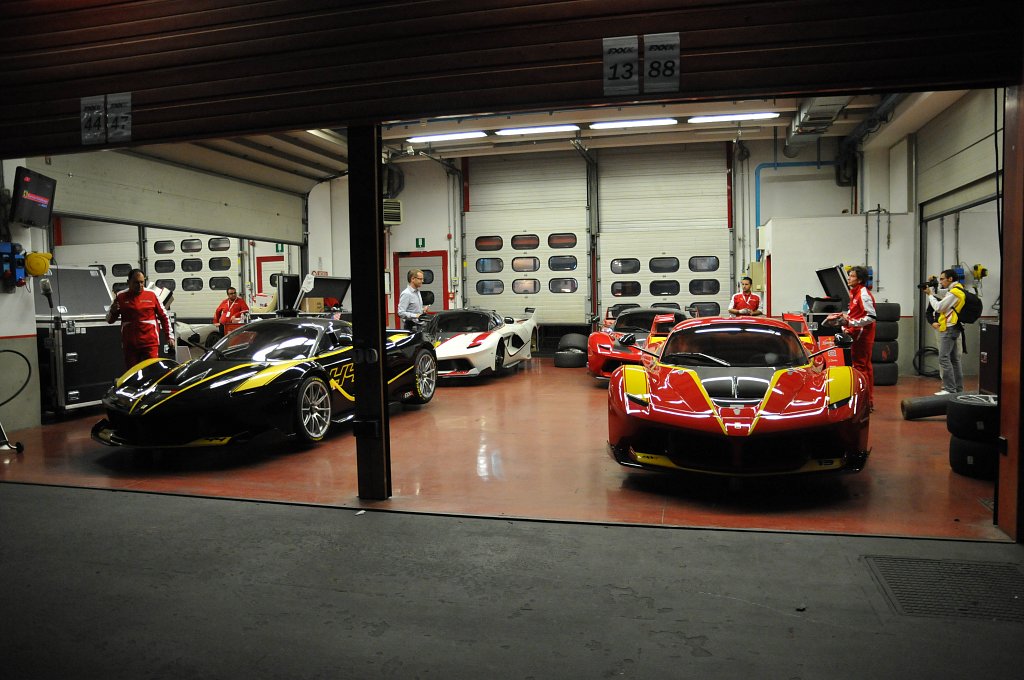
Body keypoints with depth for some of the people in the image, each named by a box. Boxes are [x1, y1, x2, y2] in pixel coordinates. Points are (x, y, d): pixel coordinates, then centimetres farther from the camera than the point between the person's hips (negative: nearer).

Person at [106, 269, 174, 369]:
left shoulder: (152, 295, 4)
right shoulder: (121, 297, 6)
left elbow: (163, 317, 10)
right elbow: (109, 320, 12)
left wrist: (170, 336, 5)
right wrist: (112, 311, -10)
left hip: (150, 343, -2)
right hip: (129, 345, 2)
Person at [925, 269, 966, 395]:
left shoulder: (953, 292, -16)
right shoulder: (958, 289, 16)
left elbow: (938, 307, -15)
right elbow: (942, 304, 17)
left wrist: (929, 294, -5)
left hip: (949, 329, -10)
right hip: (952, 328, 10)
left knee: (944, 358, -11)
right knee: (954, 359, 13)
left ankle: (950, 389, -12)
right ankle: (958, 389, 18)